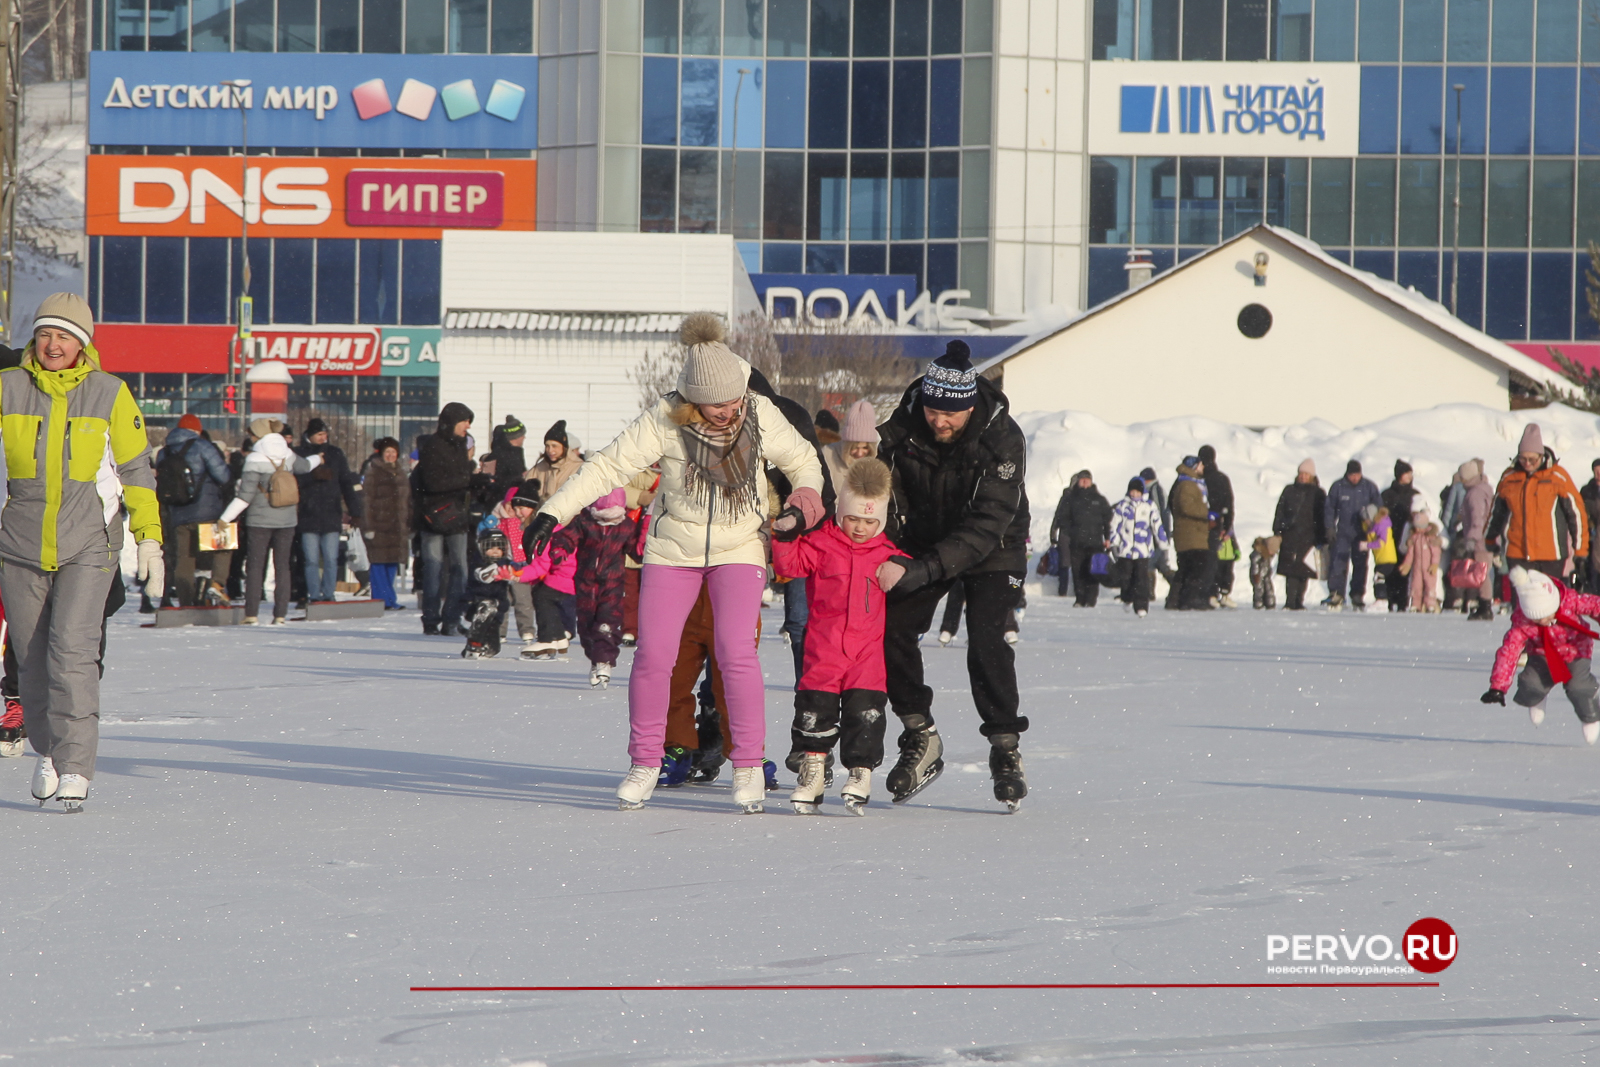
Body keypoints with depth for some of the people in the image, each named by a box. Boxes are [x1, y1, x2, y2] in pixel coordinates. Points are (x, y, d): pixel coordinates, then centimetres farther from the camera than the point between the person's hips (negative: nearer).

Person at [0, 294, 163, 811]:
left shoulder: (110, 394, 1)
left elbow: (136, 470, 7)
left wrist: (148, 538, 3)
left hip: (87, 547, -2)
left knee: (72, 650, -15)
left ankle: (75, 768, -13)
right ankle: (48, 753, 27)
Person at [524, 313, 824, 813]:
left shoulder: (761, 415, -11)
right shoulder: (664, 420, -17)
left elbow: (802, 460, 6)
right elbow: (608, 466, -17)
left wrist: (806, 498, -15)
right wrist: (554, 512, -24)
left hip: (738, 550, 0)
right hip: (673, 549, 0)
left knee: (735, 651, -16)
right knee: (653, 654, -5)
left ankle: (749, 766, -5)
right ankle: (645, 763, 12)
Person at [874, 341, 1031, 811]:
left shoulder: (1003, 441, -30)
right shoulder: (904, 425, -20)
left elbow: (985, 528, -35)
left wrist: (915, 572, -44)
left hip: (993, 552, -4)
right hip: (923, 541, 4)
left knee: (987, 644, -20)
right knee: (891, 631, -11)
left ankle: (1006, 750, -8)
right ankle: (920, 737, 4)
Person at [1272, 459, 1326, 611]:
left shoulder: (1318, 494, 8)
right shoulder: (1289, 491, 12)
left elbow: (1322, 517, 7)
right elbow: (1279, 512, 12)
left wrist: (1321, 539, 1)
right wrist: (1277, 532, 3)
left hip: (1308, 537, 0)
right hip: (1290, 535, 0)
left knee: (1303, 571, 0)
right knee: (1291, 570, -10)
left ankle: (1298, 602, 8)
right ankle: (1290, 602, -14)